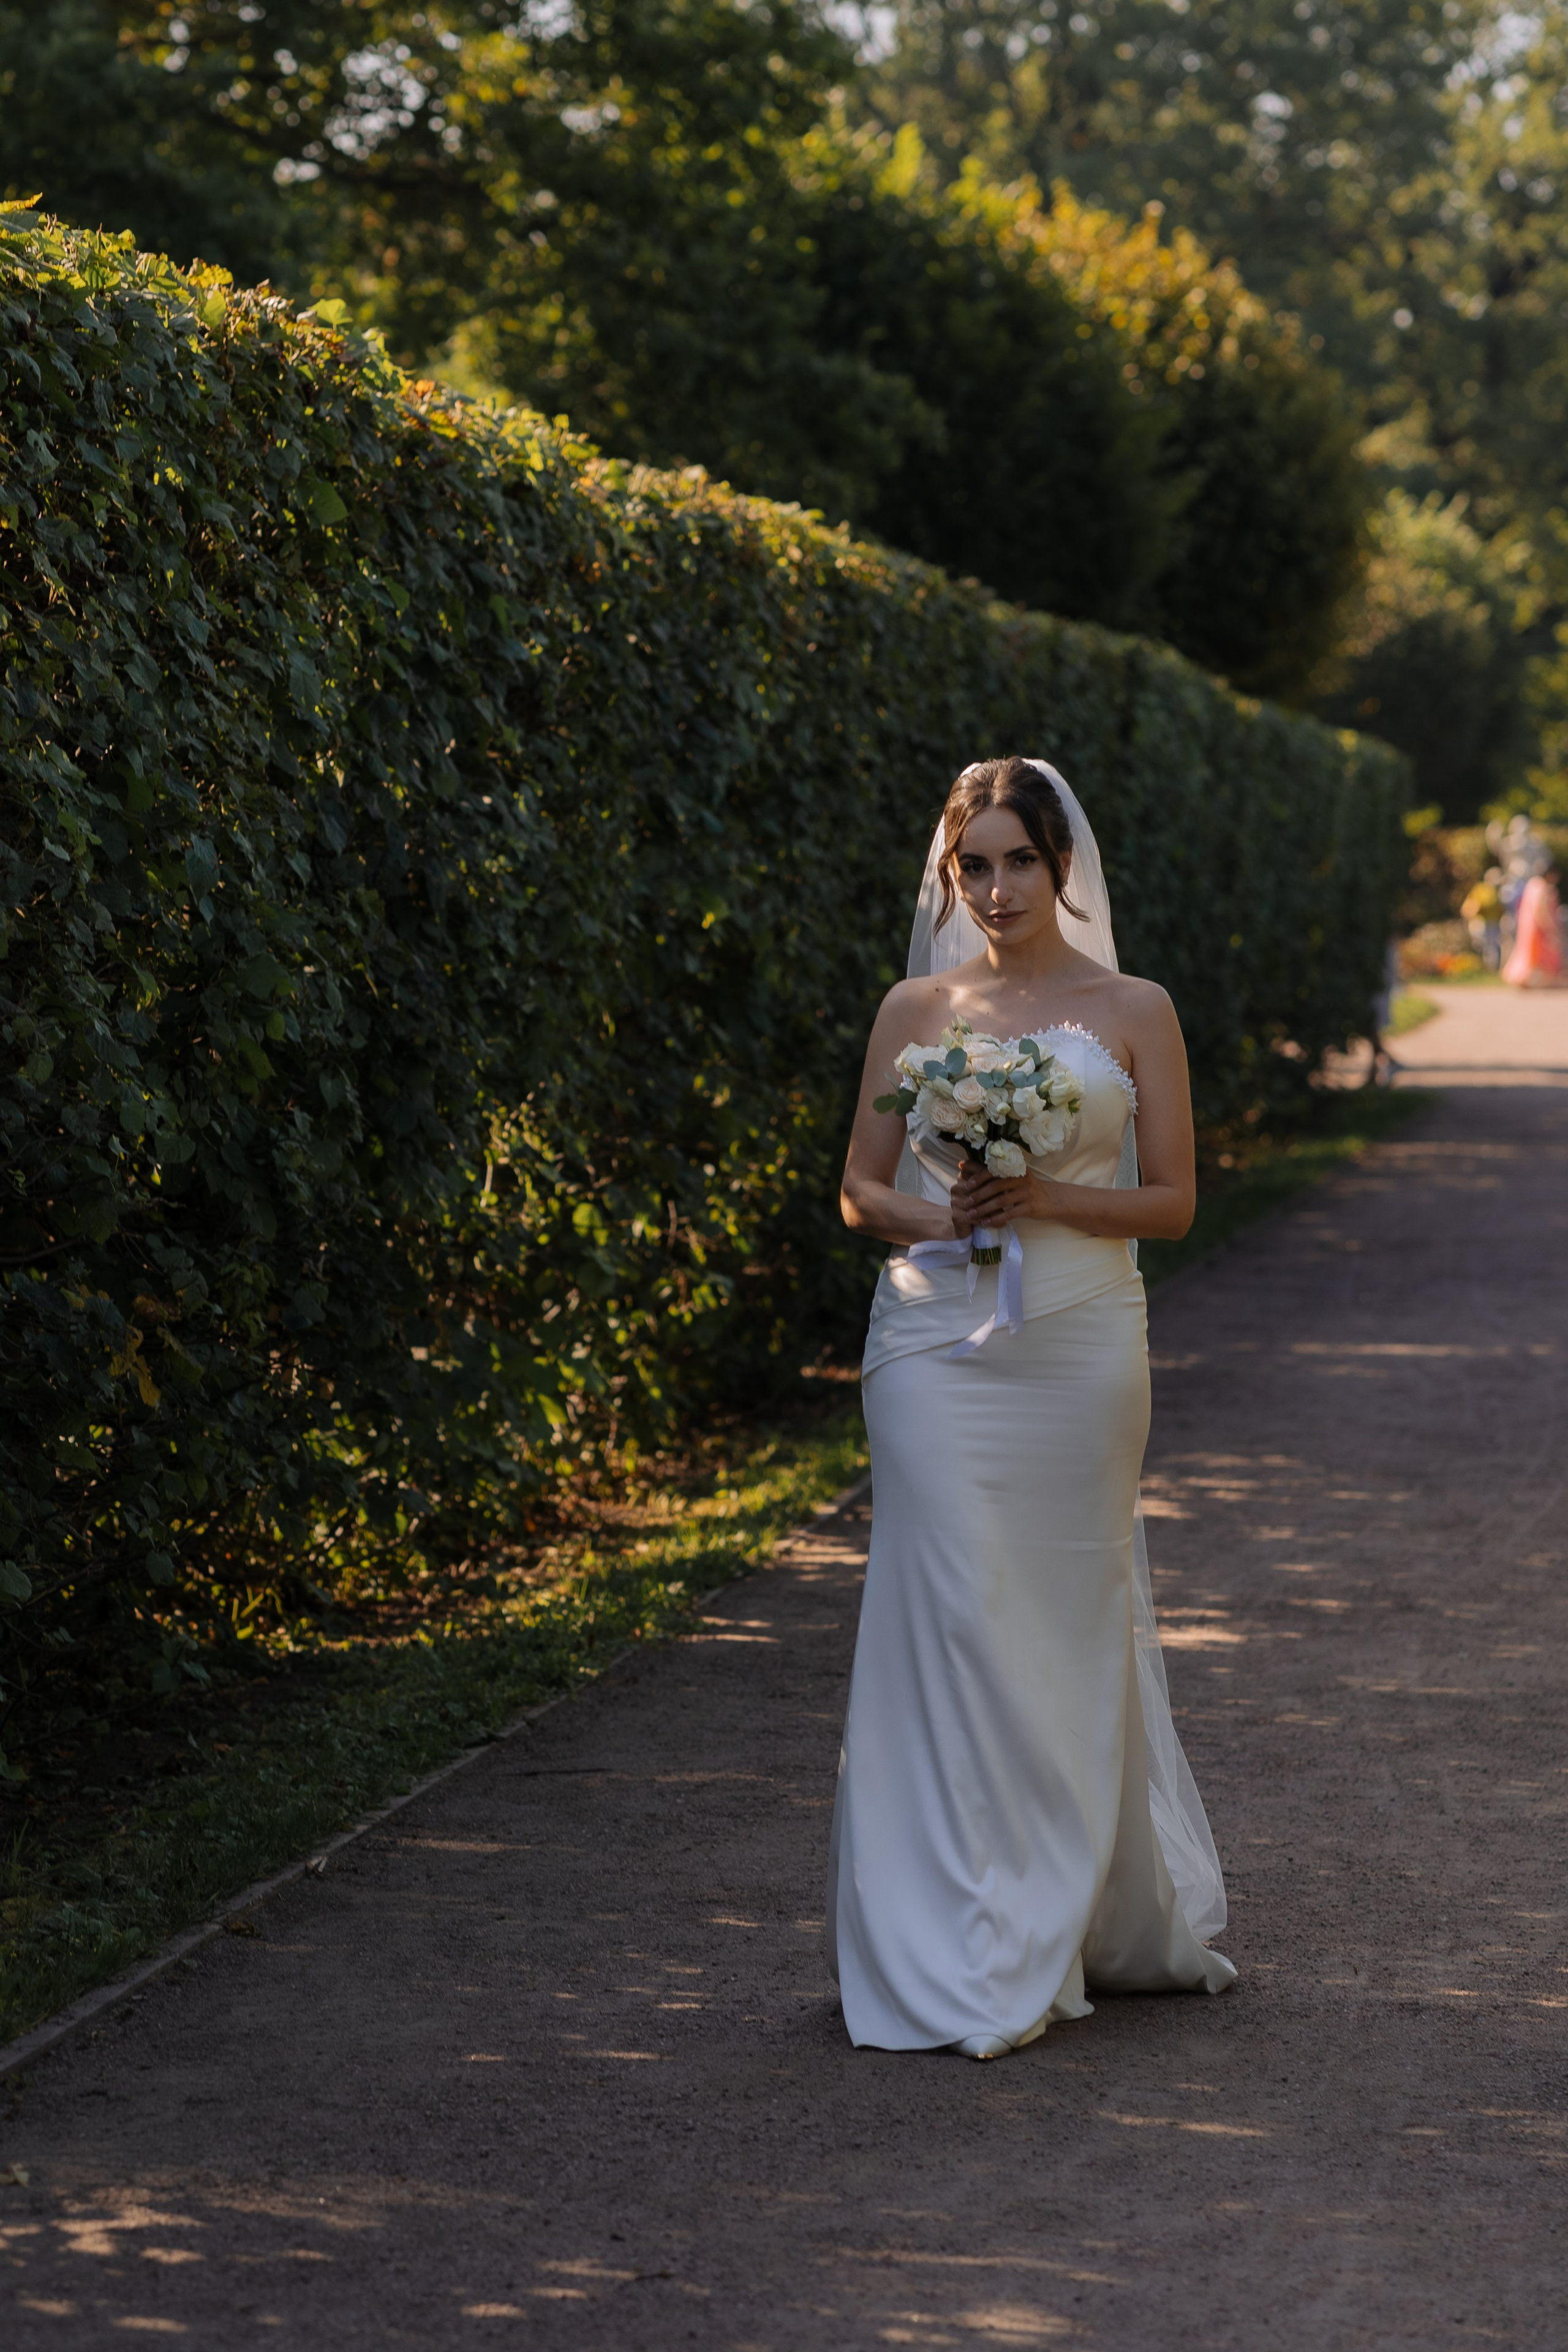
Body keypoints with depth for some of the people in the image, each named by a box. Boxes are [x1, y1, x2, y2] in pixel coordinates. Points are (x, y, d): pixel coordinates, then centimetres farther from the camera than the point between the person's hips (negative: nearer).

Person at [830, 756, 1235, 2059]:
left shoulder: (1132, 1012, 5)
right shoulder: (916, 1010, 8)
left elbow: (1172, 1201, 3)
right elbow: (862, 1190, 10)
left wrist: (1050, 1198, -14)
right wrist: (938, 1215, -11)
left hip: (1081, 1347, 0)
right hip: (938, 1343, 0)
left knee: (1073, 1619, 4)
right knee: (951, 1616, -6)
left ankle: (1088, 1923, 21)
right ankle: (961, 1961, -2)